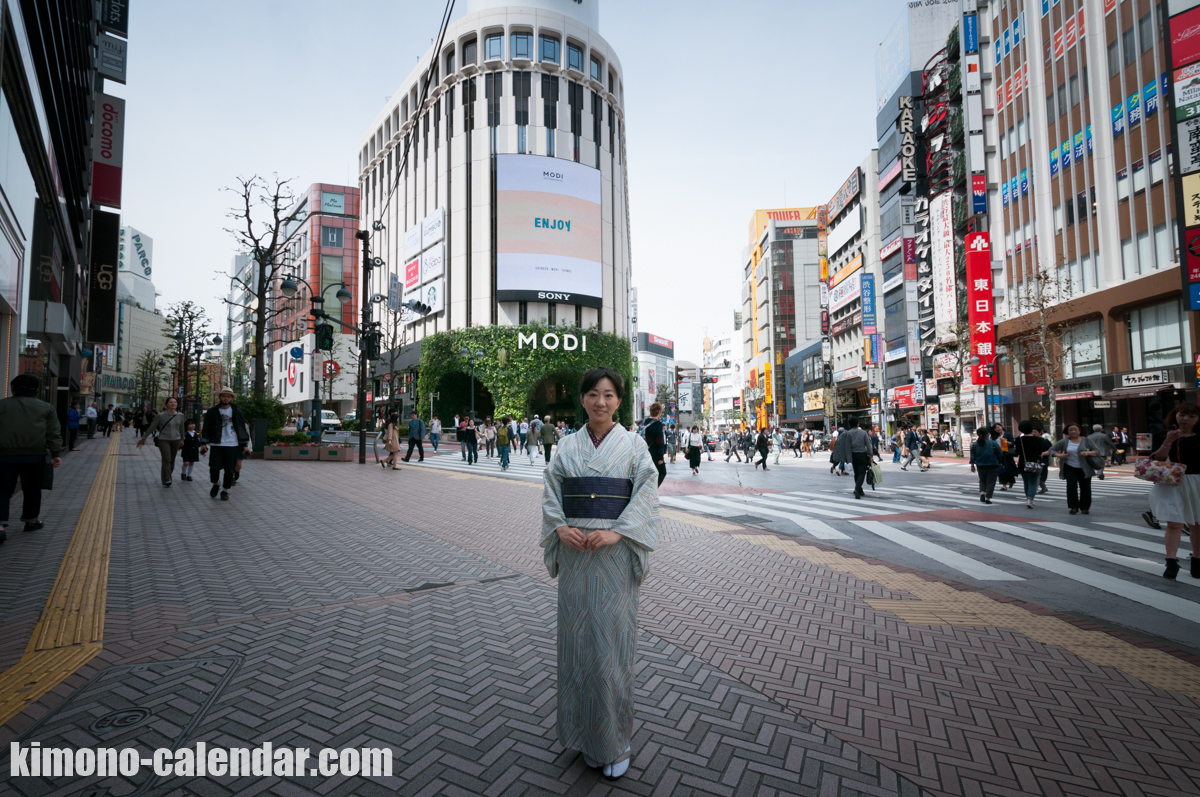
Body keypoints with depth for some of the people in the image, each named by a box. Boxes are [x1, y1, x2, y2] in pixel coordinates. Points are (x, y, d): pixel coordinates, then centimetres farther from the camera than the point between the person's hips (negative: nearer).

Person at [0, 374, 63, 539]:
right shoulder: (46, 408, 6)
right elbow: (53, 433, 1)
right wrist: (56, 454, 0)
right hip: (35, 456, 1)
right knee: (32, 489, 13)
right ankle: (31, 520, 24)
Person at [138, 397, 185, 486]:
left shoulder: (180, 415, 5)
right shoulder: (160, 416, -6)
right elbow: (152, 427, 4)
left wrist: (182, 439, 26)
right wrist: (143, 438, 8)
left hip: (176, 440, 3)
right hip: (163, 440, -3)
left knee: (172, 460, 5)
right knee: (166, 459, -16)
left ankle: (166, 479, 20)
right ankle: (166, 480, -18)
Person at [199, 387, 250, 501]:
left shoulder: (237, 411, 6)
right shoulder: (212, 411, 5)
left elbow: (242, 428, 8)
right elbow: (206, 428, 7)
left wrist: (245, 444, 4)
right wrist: (203, 443, 1)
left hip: (232, 445, 0)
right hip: (217, 445, 0)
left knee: (229, 470, 3)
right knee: (214, 468, -3)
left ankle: (225, 490, 17)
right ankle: (216, 484, 26)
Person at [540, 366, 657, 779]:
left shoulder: (634, 445, 0)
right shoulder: (568, 445, 7)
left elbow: (646, 494, -7)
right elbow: (551, 492, 6)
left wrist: (616, 531, -18)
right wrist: (560, 527, -11)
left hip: (614, 553, -2)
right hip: (574, 552, 3)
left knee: (612, 640, 4)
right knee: (578, 639, 10)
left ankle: (616, 740, 24)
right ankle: (585, 732, 30)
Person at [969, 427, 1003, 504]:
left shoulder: (974, 444, -1)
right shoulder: (993, 443, -7)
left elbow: (973, 456, 2)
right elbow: (999, 454, -2)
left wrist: (972, 465, 9)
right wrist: (999, 463, 13)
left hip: (980, 466, 3)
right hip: (992, 466, -3)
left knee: (982, 480, 21)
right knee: (990, 481, 4)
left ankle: (982, 493, 0)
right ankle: (987, 498, 1)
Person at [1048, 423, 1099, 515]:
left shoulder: (1086, 441, 2)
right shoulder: (1064, 441, 2)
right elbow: (1051, 449, 6)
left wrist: (1088, 453, -18)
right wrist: (1058, 455, -13)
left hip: (1084, 469, 1)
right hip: (1070, 468, -1)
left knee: (1085, 488, 5)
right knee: (1071, 485, -13)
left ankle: (1084, 507, 21)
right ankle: (1074, 507, -7)